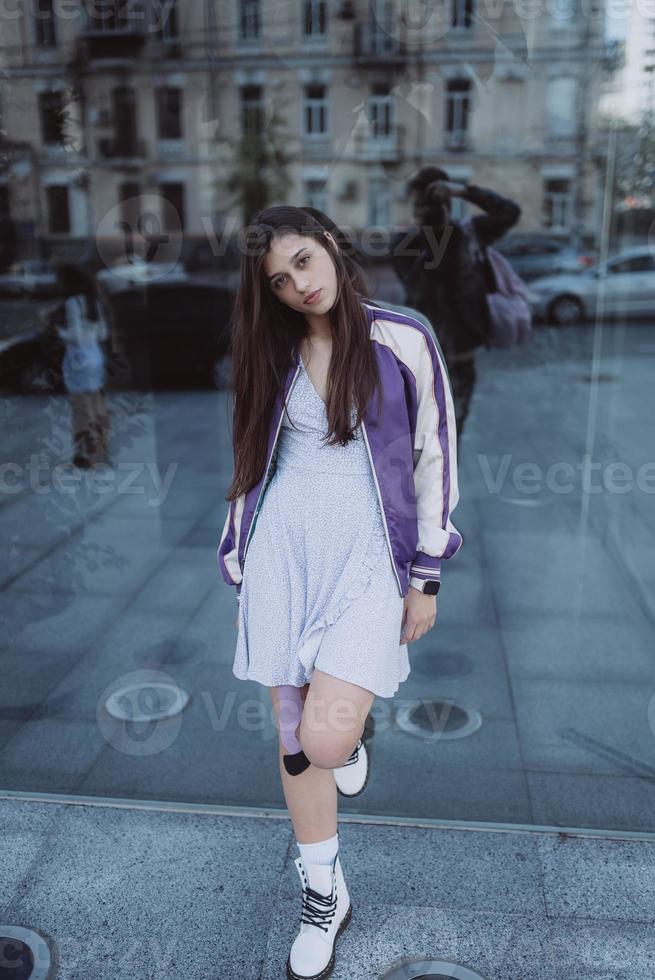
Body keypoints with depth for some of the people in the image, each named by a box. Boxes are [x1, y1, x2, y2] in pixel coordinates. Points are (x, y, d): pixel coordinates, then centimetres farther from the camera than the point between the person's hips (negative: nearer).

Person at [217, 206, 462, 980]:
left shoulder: (403, 341, -4)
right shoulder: (273, 351, 8)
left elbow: (434, 459, -1)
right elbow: (254, 462, 13)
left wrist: (426, 578, -1)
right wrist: (241, 561, 14)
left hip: (367, 555, -3)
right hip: (283, 552, 4)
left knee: (324, 740, -15)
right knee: (293, 739, 7)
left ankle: (356, 720, 23)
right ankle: (324, 899, 29)